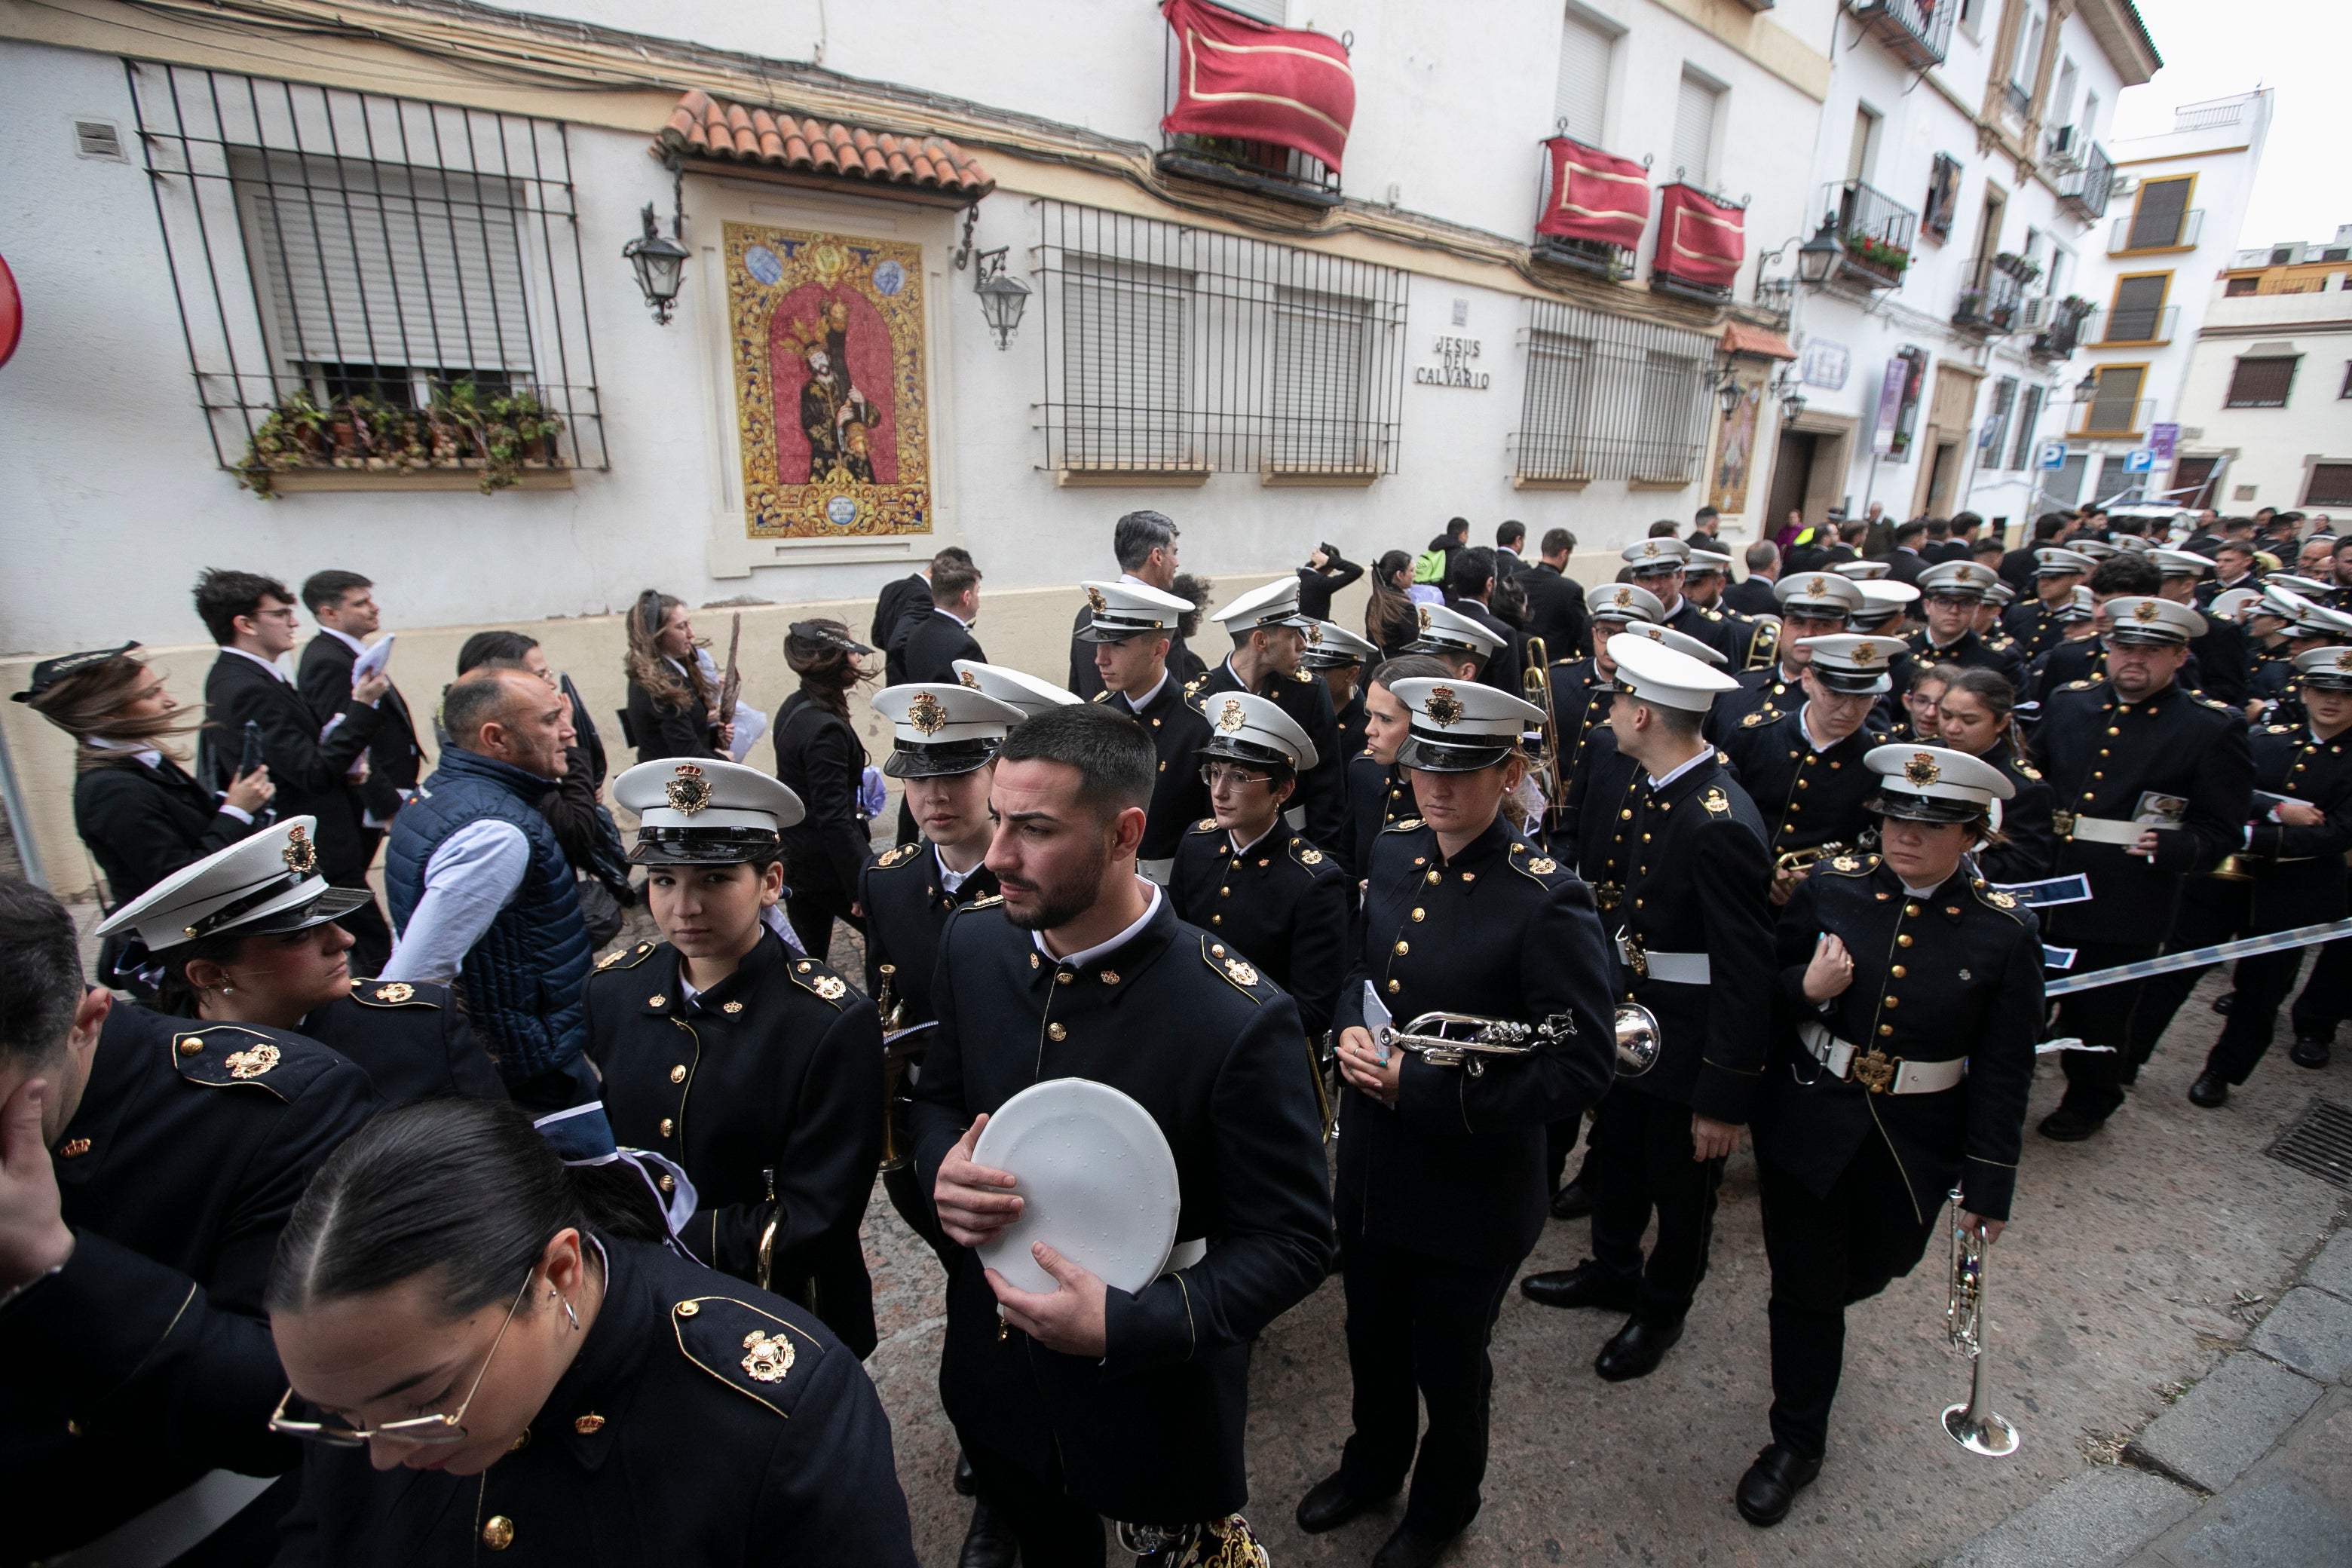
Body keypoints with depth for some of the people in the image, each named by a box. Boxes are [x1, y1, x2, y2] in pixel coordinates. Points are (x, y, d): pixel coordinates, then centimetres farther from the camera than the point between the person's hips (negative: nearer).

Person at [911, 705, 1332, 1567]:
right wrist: (941, 1167, -18)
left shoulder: (1240, 1021, -31)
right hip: (993, 1380, 5)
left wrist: (1126, 1326, -30)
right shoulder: (973, 940, -13)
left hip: (1153, 1395, -4)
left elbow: (1293, 1240, -20)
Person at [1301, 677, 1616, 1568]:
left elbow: (1580, 1073, -23)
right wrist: (1350, 1031, -12)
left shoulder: (1547, 902, -25)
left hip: (1473, 1194, -5)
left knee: (1449, 1364, 22)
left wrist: (1421, 1087, -26)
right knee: (1372, 1338, 28)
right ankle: (1374, 1464, 58)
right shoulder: (1392, 852, -6)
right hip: (1371, 1169, 5)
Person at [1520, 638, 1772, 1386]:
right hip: (1623, 1011, 7)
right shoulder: (1625, 778, -5)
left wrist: (1724, 1100, -19)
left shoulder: (1722, 826, -29)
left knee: (1680, 1184, 19)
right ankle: (1611, 1270, 51)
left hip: (1688, 1036, -7)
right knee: (1614, 1155, 26)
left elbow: (1746, 975, -25)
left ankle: (1661, 1309, 44)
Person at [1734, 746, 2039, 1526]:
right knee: (1803, 1287, 9)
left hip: (1914, 1144, 1)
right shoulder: (1830, 886, -10)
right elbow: (1765, 996, -1)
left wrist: (1989, 1183, -3)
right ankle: (1796, 1441, 31)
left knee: (1869, 1270, 24)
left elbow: (2003, 1073, -5)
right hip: (1807, 1124, -1)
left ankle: (1815, 1315, 61)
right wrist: (1806, 989, -23)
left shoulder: (2005, 931, -10)